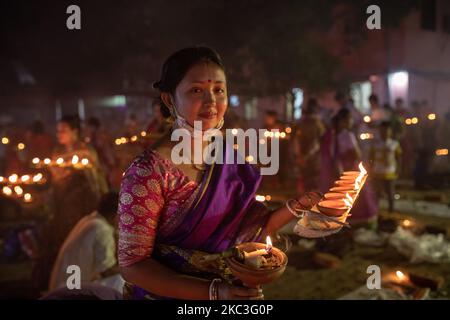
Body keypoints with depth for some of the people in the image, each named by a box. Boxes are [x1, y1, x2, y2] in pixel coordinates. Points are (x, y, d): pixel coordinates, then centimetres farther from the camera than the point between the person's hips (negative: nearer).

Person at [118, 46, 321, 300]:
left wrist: (297, 207, -12)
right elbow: (132, 264, -20)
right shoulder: (149, 172, -23)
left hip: (230, 289, 5)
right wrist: (213, 292, -28)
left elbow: (248, 231, 1)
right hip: (168, 295, -5)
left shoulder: (229, 158, -6)